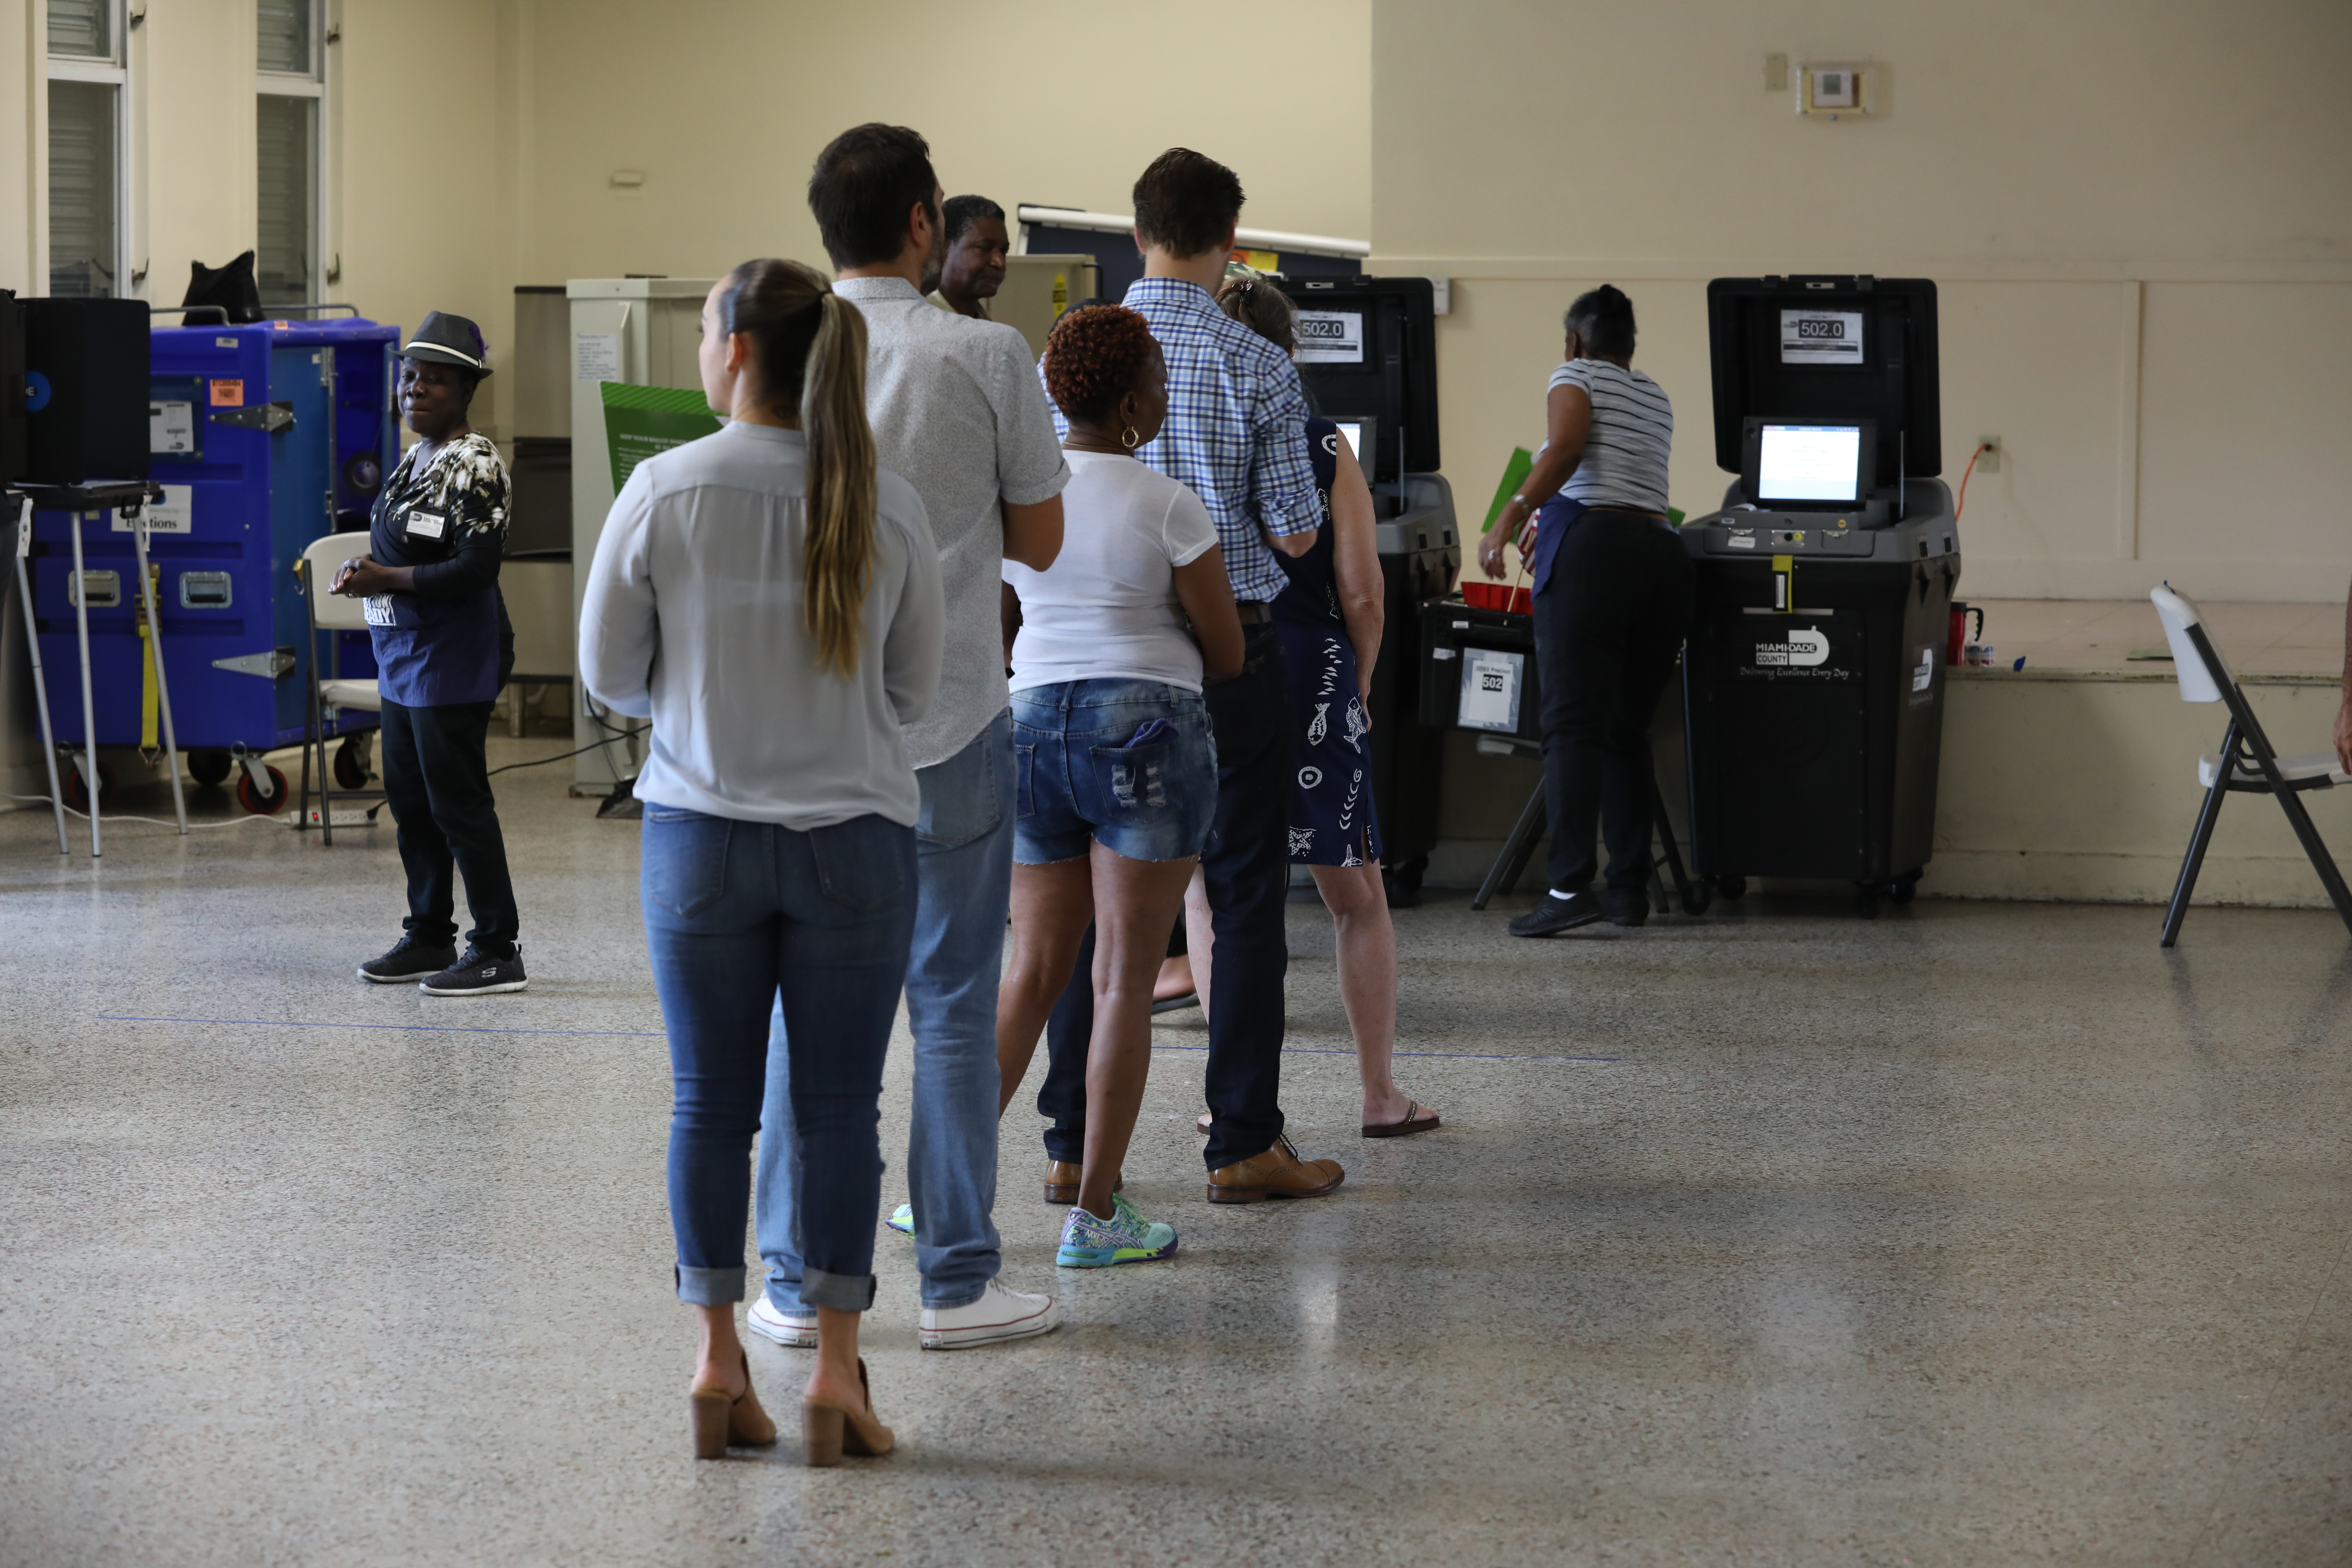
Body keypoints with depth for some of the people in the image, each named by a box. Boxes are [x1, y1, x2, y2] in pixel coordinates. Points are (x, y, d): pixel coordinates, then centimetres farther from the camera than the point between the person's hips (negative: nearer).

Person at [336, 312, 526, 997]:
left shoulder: (474, 465, -15)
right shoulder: (415, 459, 14)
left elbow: (475, 568, -22)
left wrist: (387, 579, -21)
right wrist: (365, 573, 10)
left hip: (453, 661, -10)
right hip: (403, 657, 10)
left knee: (458, 802, -6)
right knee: (409, 800, 14)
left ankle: (498, 951, 0)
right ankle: (430, 937, 24)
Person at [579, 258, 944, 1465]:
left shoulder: (664, 492, -9)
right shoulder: (887, 505, -5)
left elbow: (609, 671, 0)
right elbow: (915, 685, 4)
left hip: (701, 832, 0)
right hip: (855, 835, 0)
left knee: (711, 1104, 9)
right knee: (839, 1106, 5)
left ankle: (718, 1362, 13)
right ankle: (834, 1367, 6)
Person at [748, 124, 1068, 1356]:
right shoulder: (985, 357, -8)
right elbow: (1039, 540, 1)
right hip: (951, 722, -2)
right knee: (952, 1003, 5)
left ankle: (797, 1282, 12)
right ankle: (957, 1280, 9)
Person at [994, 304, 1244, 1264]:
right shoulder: (1167, 507, -10)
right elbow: (1227, 653, -4)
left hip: (1031, 721, 5)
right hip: (1146, 727, -5)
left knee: (1033, 971, 14)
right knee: (1125, 978, 0)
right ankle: (1095, 1214, 1)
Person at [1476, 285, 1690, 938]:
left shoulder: (1575, 376, 6)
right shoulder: (1656, 399, 25)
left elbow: (1567, 447, -13)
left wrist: (1512, 515, -18)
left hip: (1593, 552, -6)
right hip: (1663, 558, 6)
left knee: (1574, 727, -11)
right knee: (1628, 730, 11)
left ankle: (1571, 887, -22)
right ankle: (1629, 888, 7)